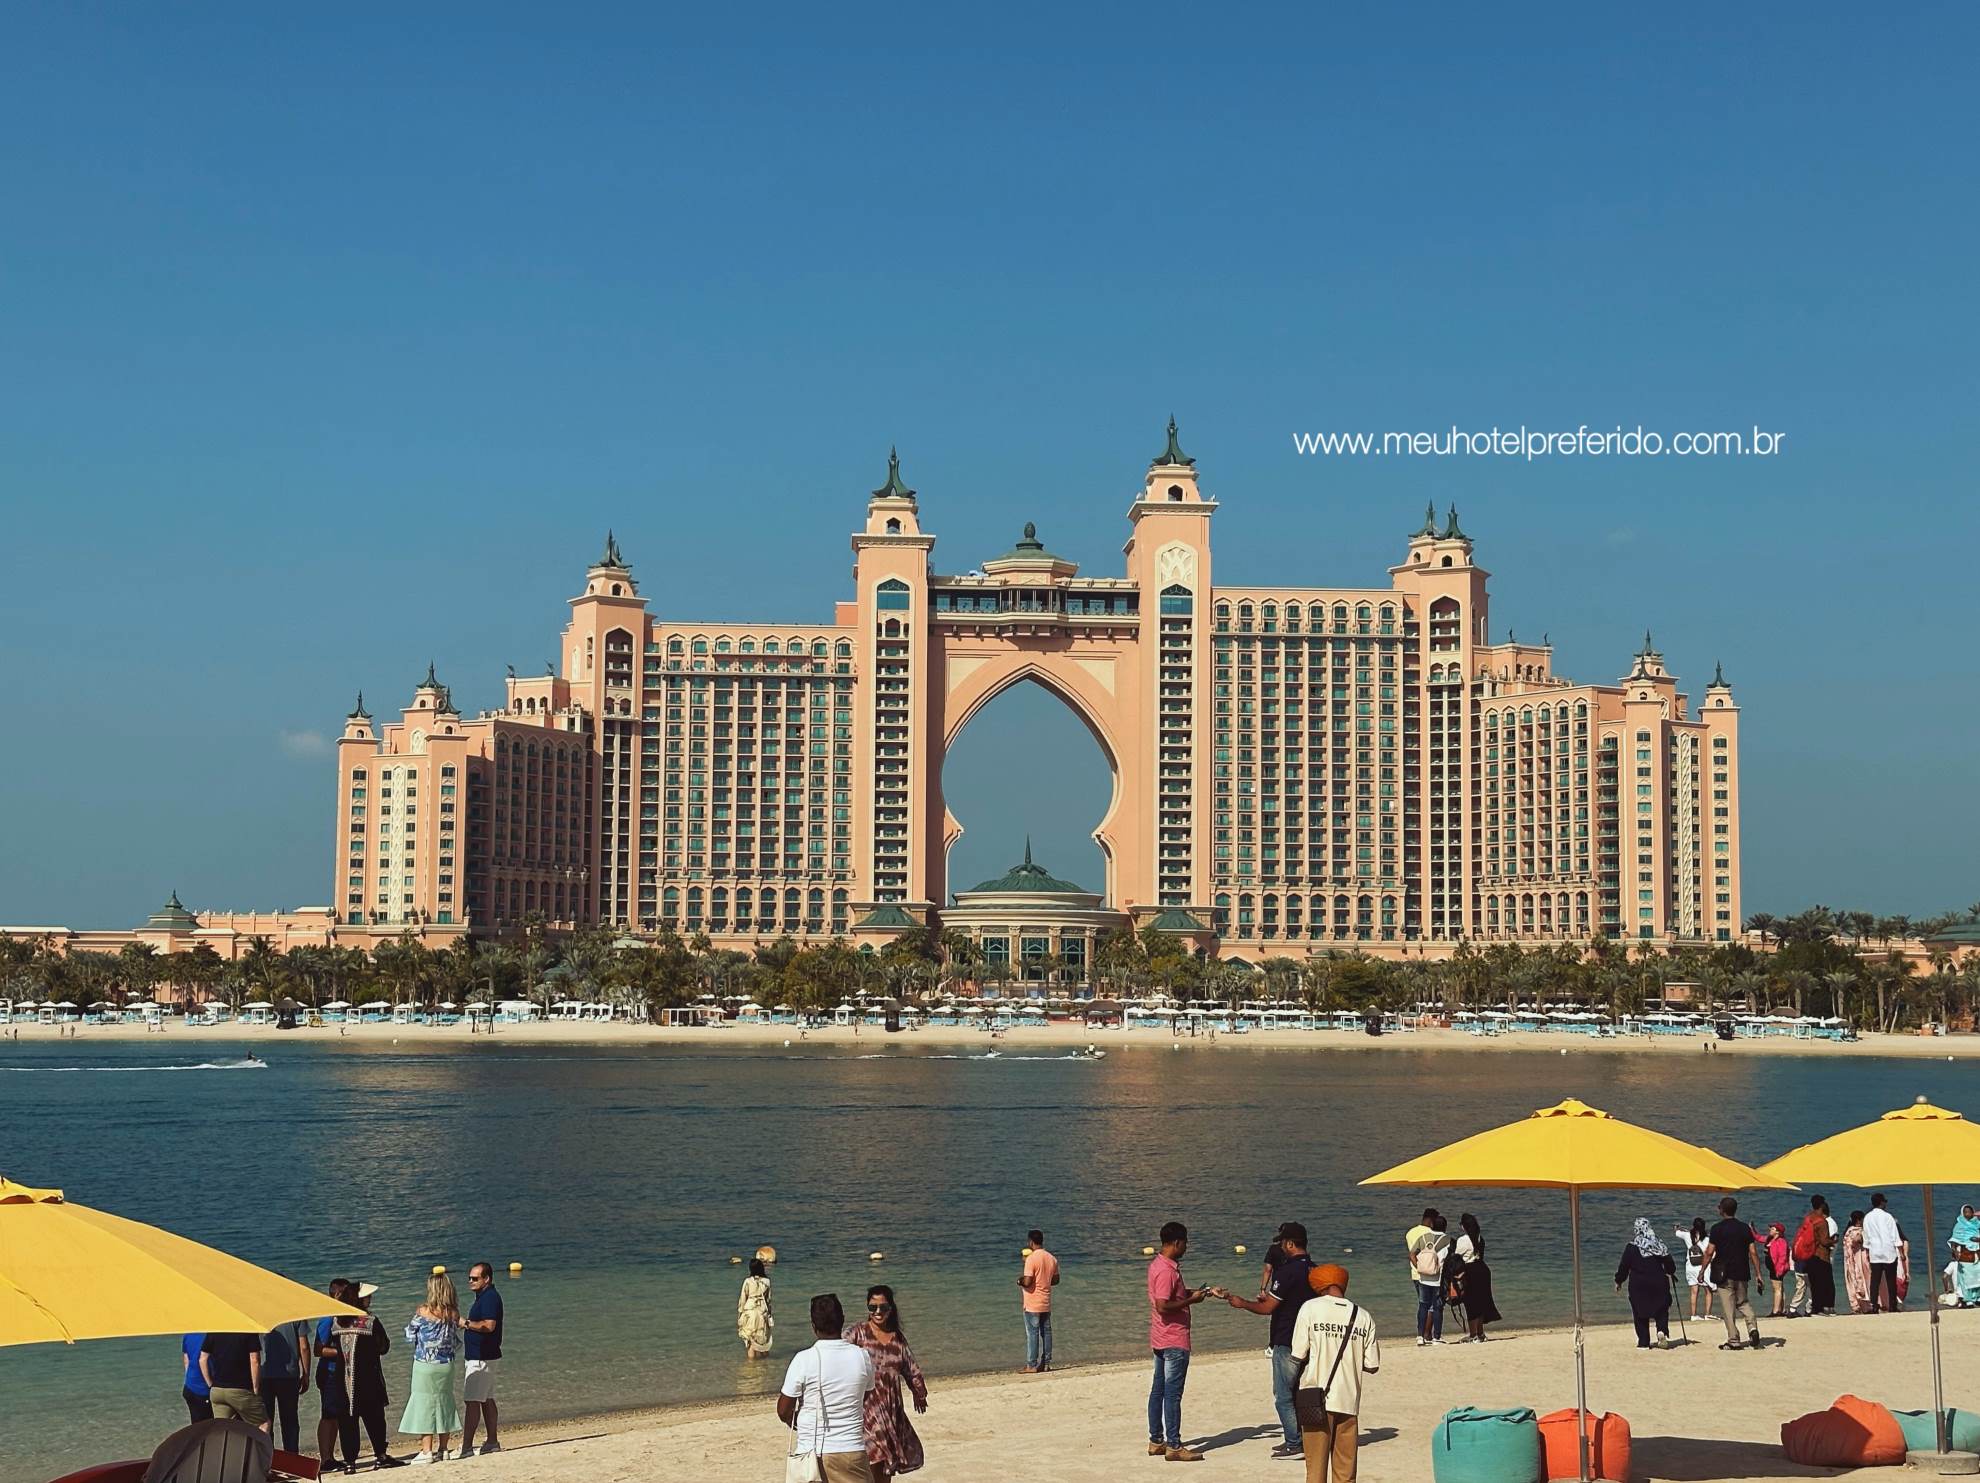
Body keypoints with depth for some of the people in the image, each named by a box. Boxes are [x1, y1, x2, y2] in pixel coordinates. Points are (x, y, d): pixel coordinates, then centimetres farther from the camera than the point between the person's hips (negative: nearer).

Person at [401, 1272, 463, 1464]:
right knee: (444, 1403, 13)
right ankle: (442, 1450, 16)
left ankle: (426, 1451, -1)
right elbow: (456, 1341, 7)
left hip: (425, 1366, -4)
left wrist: (411, 1319, 15)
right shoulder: (453, 1314, -2)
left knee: (425, 1404, 2)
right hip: (446, 1365, 4)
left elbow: (410, 1336, -2)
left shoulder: (423, 1311, -13)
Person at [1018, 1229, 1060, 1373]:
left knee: (1032, 1334, -3)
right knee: (1046, 1332, 10)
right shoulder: (1052, 1259, 6)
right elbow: (1055, 1280, 13)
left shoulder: (1031, 1259, -17)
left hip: (1032, 1305, -7)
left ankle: (1031, 1365, -3)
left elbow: (1027, 1282, -22)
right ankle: (1046, 1363, 13)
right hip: (1046, 1304, 7)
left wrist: (1020, 1281, -1)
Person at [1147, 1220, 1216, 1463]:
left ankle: (1156, 1441, 18)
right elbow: (1163, 1306, -27)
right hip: (1174, 1340, -10)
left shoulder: (1158, 1265, 12)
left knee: (1158, 1390, 13)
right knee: (1172, 1393, -6)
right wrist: (1191, 1300, -17)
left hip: (1160, 1339, 10)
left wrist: (1207, 1292, 18)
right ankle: (1173, 1446, -3)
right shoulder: (1167, 1270, -20)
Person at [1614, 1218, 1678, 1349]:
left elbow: (1623, 1267, -5)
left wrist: (1618, 1281, 9)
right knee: (1661, 1309, 13)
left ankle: (1643, 1342, 5)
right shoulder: (1659, 1246, 2)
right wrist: (1671, 1274, 31)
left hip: (1638, 1286, -2)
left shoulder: (1631, 1247, -7)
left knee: (1640, 1314, 6)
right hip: (1658, 1284, 2)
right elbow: (1670, 1265, 9)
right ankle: (1662, 1330, -13)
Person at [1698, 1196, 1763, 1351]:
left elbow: (1709, 1252, -8)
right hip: (1742, 1273, 4)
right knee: (1743, 1302, 19)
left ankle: (1733, 1340, -1)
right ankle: (1753, 1328, -2)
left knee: (1728, 1307, 1)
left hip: (1724, 1274, -4)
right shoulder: (1745, 1228, 3)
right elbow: (1753, 1252, 2)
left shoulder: (1717, 1229, -7)